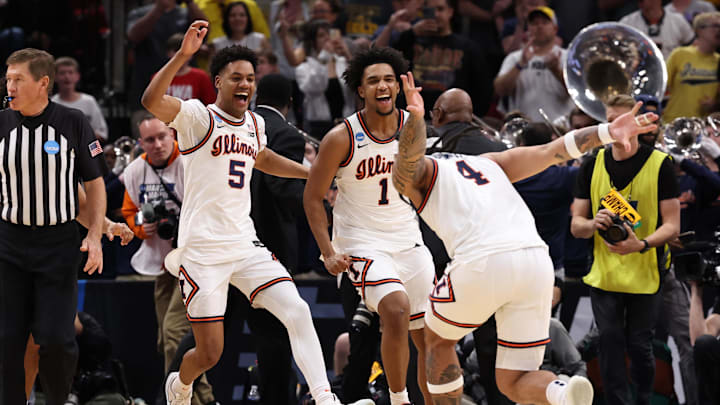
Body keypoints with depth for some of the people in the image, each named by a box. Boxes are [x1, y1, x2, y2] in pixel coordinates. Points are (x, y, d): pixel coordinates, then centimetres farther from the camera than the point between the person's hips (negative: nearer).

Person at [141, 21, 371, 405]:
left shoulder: (254, 123, 13)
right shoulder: (197, 117, -9)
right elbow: (151, 101, -29)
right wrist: (183, 54, -39)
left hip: (244, 245, 6)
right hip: (203, 251, -6)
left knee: (298, 313, -14)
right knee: (210, 353, -1)